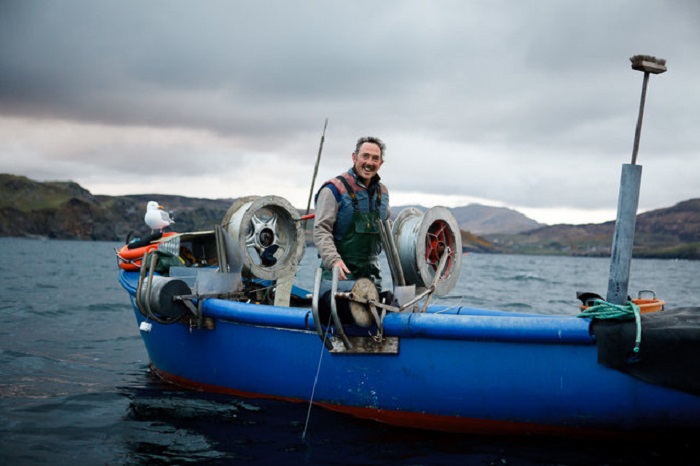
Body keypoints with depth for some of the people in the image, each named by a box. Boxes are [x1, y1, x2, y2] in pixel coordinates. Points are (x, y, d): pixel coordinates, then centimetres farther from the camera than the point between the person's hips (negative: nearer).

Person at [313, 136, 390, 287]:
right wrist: (333, 260, -26)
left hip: (371, 272, 6)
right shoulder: (334, 189, -8)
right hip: (340, 271, -6)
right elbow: (321, 230, -14)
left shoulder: (382, 191, 13)